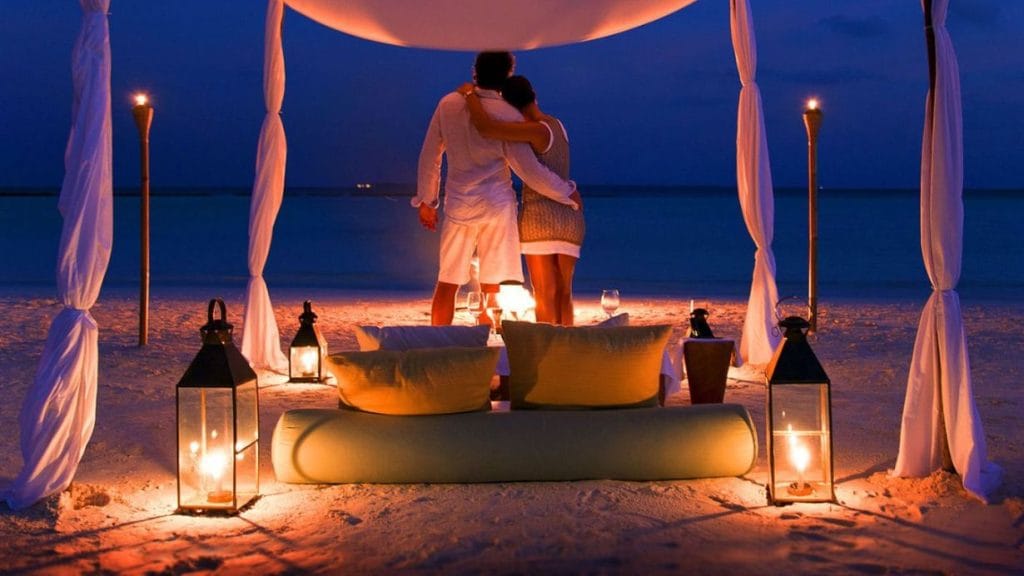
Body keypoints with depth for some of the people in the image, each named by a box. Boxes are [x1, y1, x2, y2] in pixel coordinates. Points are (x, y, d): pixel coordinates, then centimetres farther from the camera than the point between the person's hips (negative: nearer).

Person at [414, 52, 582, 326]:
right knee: (491, 288, 2)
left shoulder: (448, 104, 2)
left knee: (446, 283, 8)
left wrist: (426, 201, 18)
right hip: (496, 205, -3)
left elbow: (429, 157, 7)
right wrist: (567, 192, 2)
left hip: (458, 205, 3)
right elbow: (528, 169, -10)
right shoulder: (508, 114, -9)